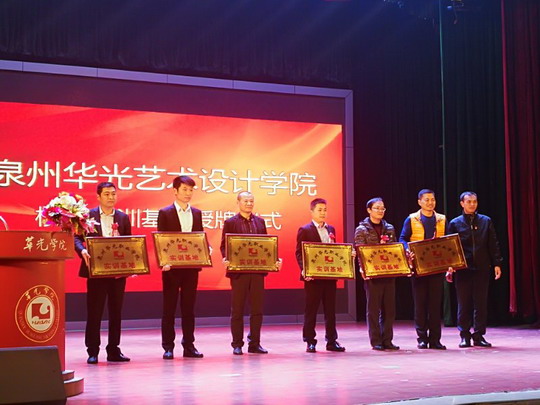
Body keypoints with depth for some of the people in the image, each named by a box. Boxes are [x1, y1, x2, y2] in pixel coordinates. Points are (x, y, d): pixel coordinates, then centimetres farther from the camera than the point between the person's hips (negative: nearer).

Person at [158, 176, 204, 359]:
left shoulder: (197, 213, 11)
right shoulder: (165, 213, -2)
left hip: (191, 266, 4)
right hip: (172, 267, -4)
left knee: (189, 307, 8)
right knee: (169, 307, 2)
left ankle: (189, 345, 14)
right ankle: (168, 347, 7)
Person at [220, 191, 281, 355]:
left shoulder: (260, 221, 12)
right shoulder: (230, 223, 1)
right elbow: (224, 246, -2)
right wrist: (225, 259, -21)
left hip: (257, 271, 4)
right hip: (238, 272, -4)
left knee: (257, 309, 6)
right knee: (237, 310, 3)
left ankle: (254, 343, 13)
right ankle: (237, 344, 10)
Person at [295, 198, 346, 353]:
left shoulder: (331, 229, 15)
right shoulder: (304, 230, -3)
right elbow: (299, 253, -8)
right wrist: (304, 270, -20)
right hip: (313, 276, -5)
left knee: (330, 309, 8)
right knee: (311, 309, 1)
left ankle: (332, 341, 14)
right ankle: (310, 342, 8)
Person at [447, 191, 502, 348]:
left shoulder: (486, 221, 7)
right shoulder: (455, 223, 4)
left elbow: (493, 245, 7)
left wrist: (496, 264, 0)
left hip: (482, 268, 1)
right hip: (462, 269, -1)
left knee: (481, 303, 3)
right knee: (464, 303, 3)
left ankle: (479, 335, 10)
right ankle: (465, 336, 10)